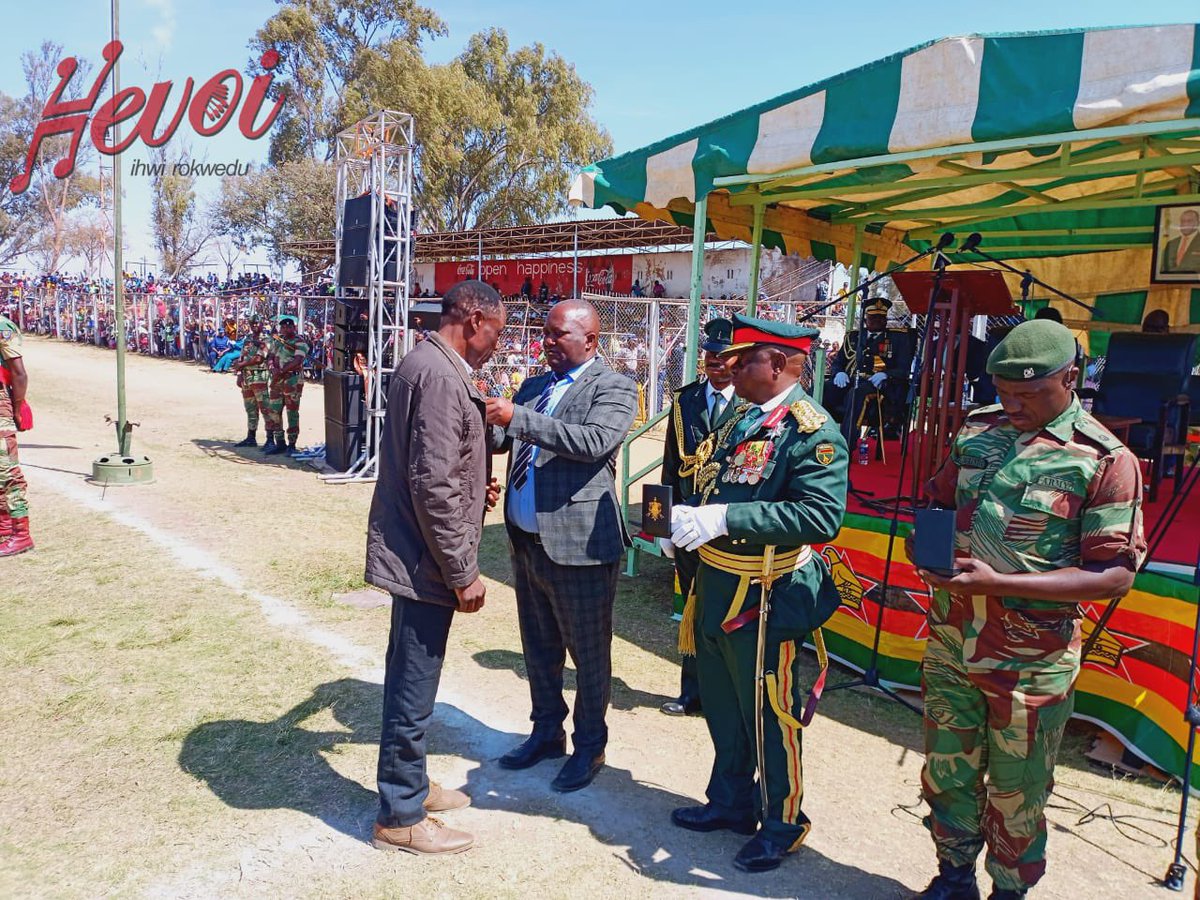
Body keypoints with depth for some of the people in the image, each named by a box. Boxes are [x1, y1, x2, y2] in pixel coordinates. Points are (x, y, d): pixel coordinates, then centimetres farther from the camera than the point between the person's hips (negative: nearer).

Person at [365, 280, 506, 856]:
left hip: (410, 552, 11)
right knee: (414, 689, 5)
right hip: (425, 561, -11)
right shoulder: (441, 377, -21)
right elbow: (434, 487, -25)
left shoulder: (423, 363, 11)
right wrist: (462, 574, -18)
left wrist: (476, 487, 10)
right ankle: (400, 815, 22)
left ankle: (410, 784, 40)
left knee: (410, 679, 22)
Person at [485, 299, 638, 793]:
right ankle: (546, 732, 40)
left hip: (578, 546, -7)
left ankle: (589, 747, 28)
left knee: (589, 654, 9)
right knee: (539, 648, 21)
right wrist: (486, 420, -12)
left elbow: (594, 441, -25)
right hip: (527, 543, 7)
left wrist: (517, 418, -28)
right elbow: (499, 438, 10)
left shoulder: (613, 388, -8)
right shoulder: (533, 386, 12)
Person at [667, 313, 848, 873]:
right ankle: (730, 802, 44)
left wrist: (724, 517, -31)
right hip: (714, 586, 8)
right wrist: (688, 515, -2)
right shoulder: (738, 421, 8)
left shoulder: (813, 432, -18)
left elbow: (822, 516, -29)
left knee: (768, 715, 10)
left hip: (764, 599, -8)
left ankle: (782, 822, 33)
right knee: (721, 706, 22)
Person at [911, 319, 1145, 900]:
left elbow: (1115, 574, -15)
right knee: (946, 773, 18)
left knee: (1015, 792, 14)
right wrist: (924, 546, -9)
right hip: (949, 644, 4)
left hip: (1030, 663, -4)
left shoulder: (1104, 460, -11)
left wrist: (997, 582, -24)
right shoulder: (976, 432, 3)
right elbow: (938, 505, 15)